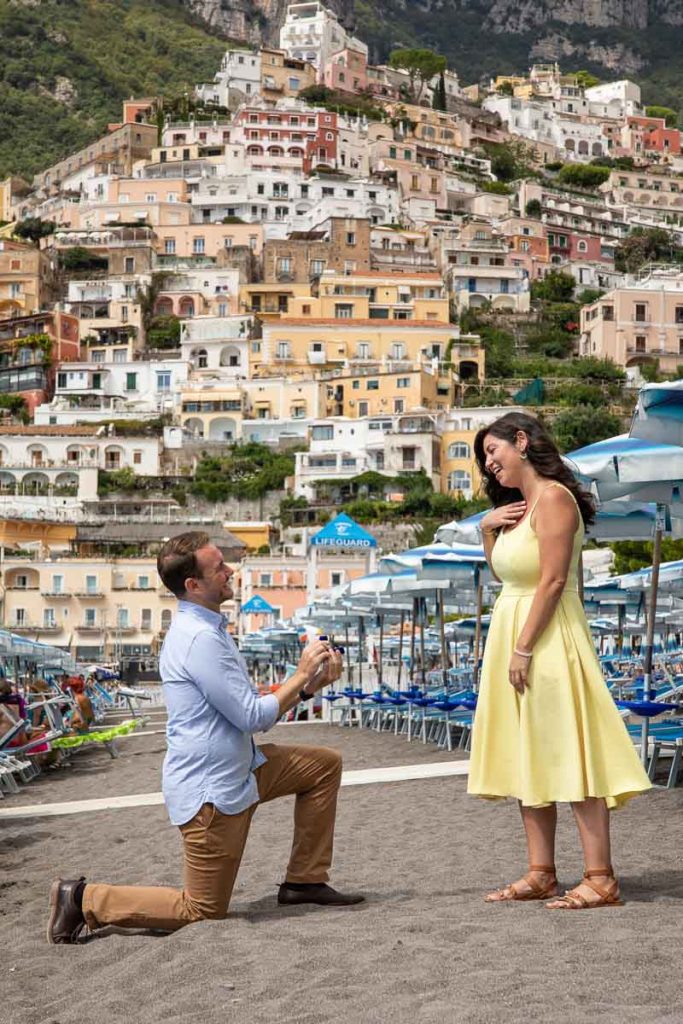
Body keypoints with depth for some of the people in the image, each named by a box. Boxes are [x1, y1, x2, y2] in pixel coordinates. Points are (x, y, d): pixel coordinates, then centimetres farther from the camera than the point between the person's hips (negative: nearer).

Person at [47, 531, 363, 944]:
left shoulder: (208, 629, 11)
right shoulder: (199, 638, -23)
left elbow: (253, 711, 14)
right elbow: (253, 717, -21)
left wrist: (310, 684, 3)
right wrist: (301, 675, -10)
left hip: (238, 768, 10)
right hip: (210, 790, -10)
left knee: (326, 764, 10)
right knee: (202, 912, 1)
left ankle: (305, 880, 15)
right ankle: (84, 899, 9)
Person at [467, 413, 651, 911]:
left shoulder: (553, 497, -12)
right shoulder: (518, 505, 16)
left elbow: (553, 581, -19)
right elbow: (503, 573, 20)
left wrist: (524, 648, -20)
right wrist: (488, 529, 7)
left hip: (547, 638, -10)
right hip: (511, 632, 10)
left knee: (568, 754, -9)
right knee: (530, 757, 9)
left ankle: (601, 879, -7)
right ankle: (541, 874, 14)